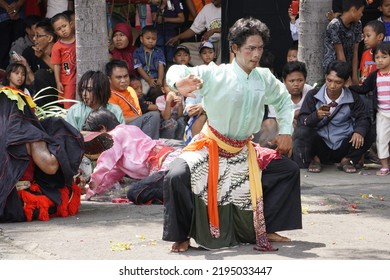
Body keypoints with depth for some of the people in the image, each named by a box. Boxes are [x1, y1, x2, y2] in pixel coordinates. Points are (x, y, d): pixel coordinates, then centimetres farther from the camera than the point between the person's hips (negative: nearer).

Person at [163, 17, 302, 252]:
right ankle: (182, 236, -7)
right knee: (177, 176, -29)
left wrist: (286, 131, 5)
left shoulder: (265, 79, -3)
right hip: (211, 149, -5)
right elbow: (177, 72, -27)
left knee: (289, 169, 2)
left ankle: (266, 229, 16)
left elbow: (284, 100, 16)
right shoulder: (216, 74, -18)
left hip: (244, 151, 5)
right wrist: (179, 84, -51)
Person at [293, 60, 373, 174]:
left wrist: (359, 131, -30)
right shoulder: (313, 95, -2)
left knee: (367, 136, -22)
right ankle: (314, 159, -1)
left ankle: (347, 160, 3)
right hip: (319, 146, -1)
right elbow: (302, 121, -8)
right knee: (301, 132, -30)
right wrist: (316, 116, -30)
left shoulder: (353, 99, 2)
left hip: (342, 147, 1)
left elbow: (362, 118, -6)